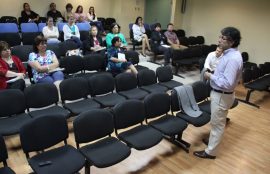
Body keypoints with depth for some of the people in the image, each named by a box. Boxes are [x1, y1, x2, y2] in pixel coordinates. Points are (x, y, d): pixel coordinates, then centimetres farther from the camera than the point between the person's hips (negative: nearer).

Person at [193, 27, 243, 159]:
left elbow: (227, 83, -30)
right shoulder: (230, 53, 4)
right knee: (217, 122, 25)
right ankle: (214, 139, 45)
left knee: (217, 124, 5)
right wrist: (213, 74, 2)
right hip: (220, 93, 10)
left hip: (222, 96, -9)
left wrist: (211, 76, -21)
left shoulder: (233, 58, -27)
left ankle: (210, 152, 20)